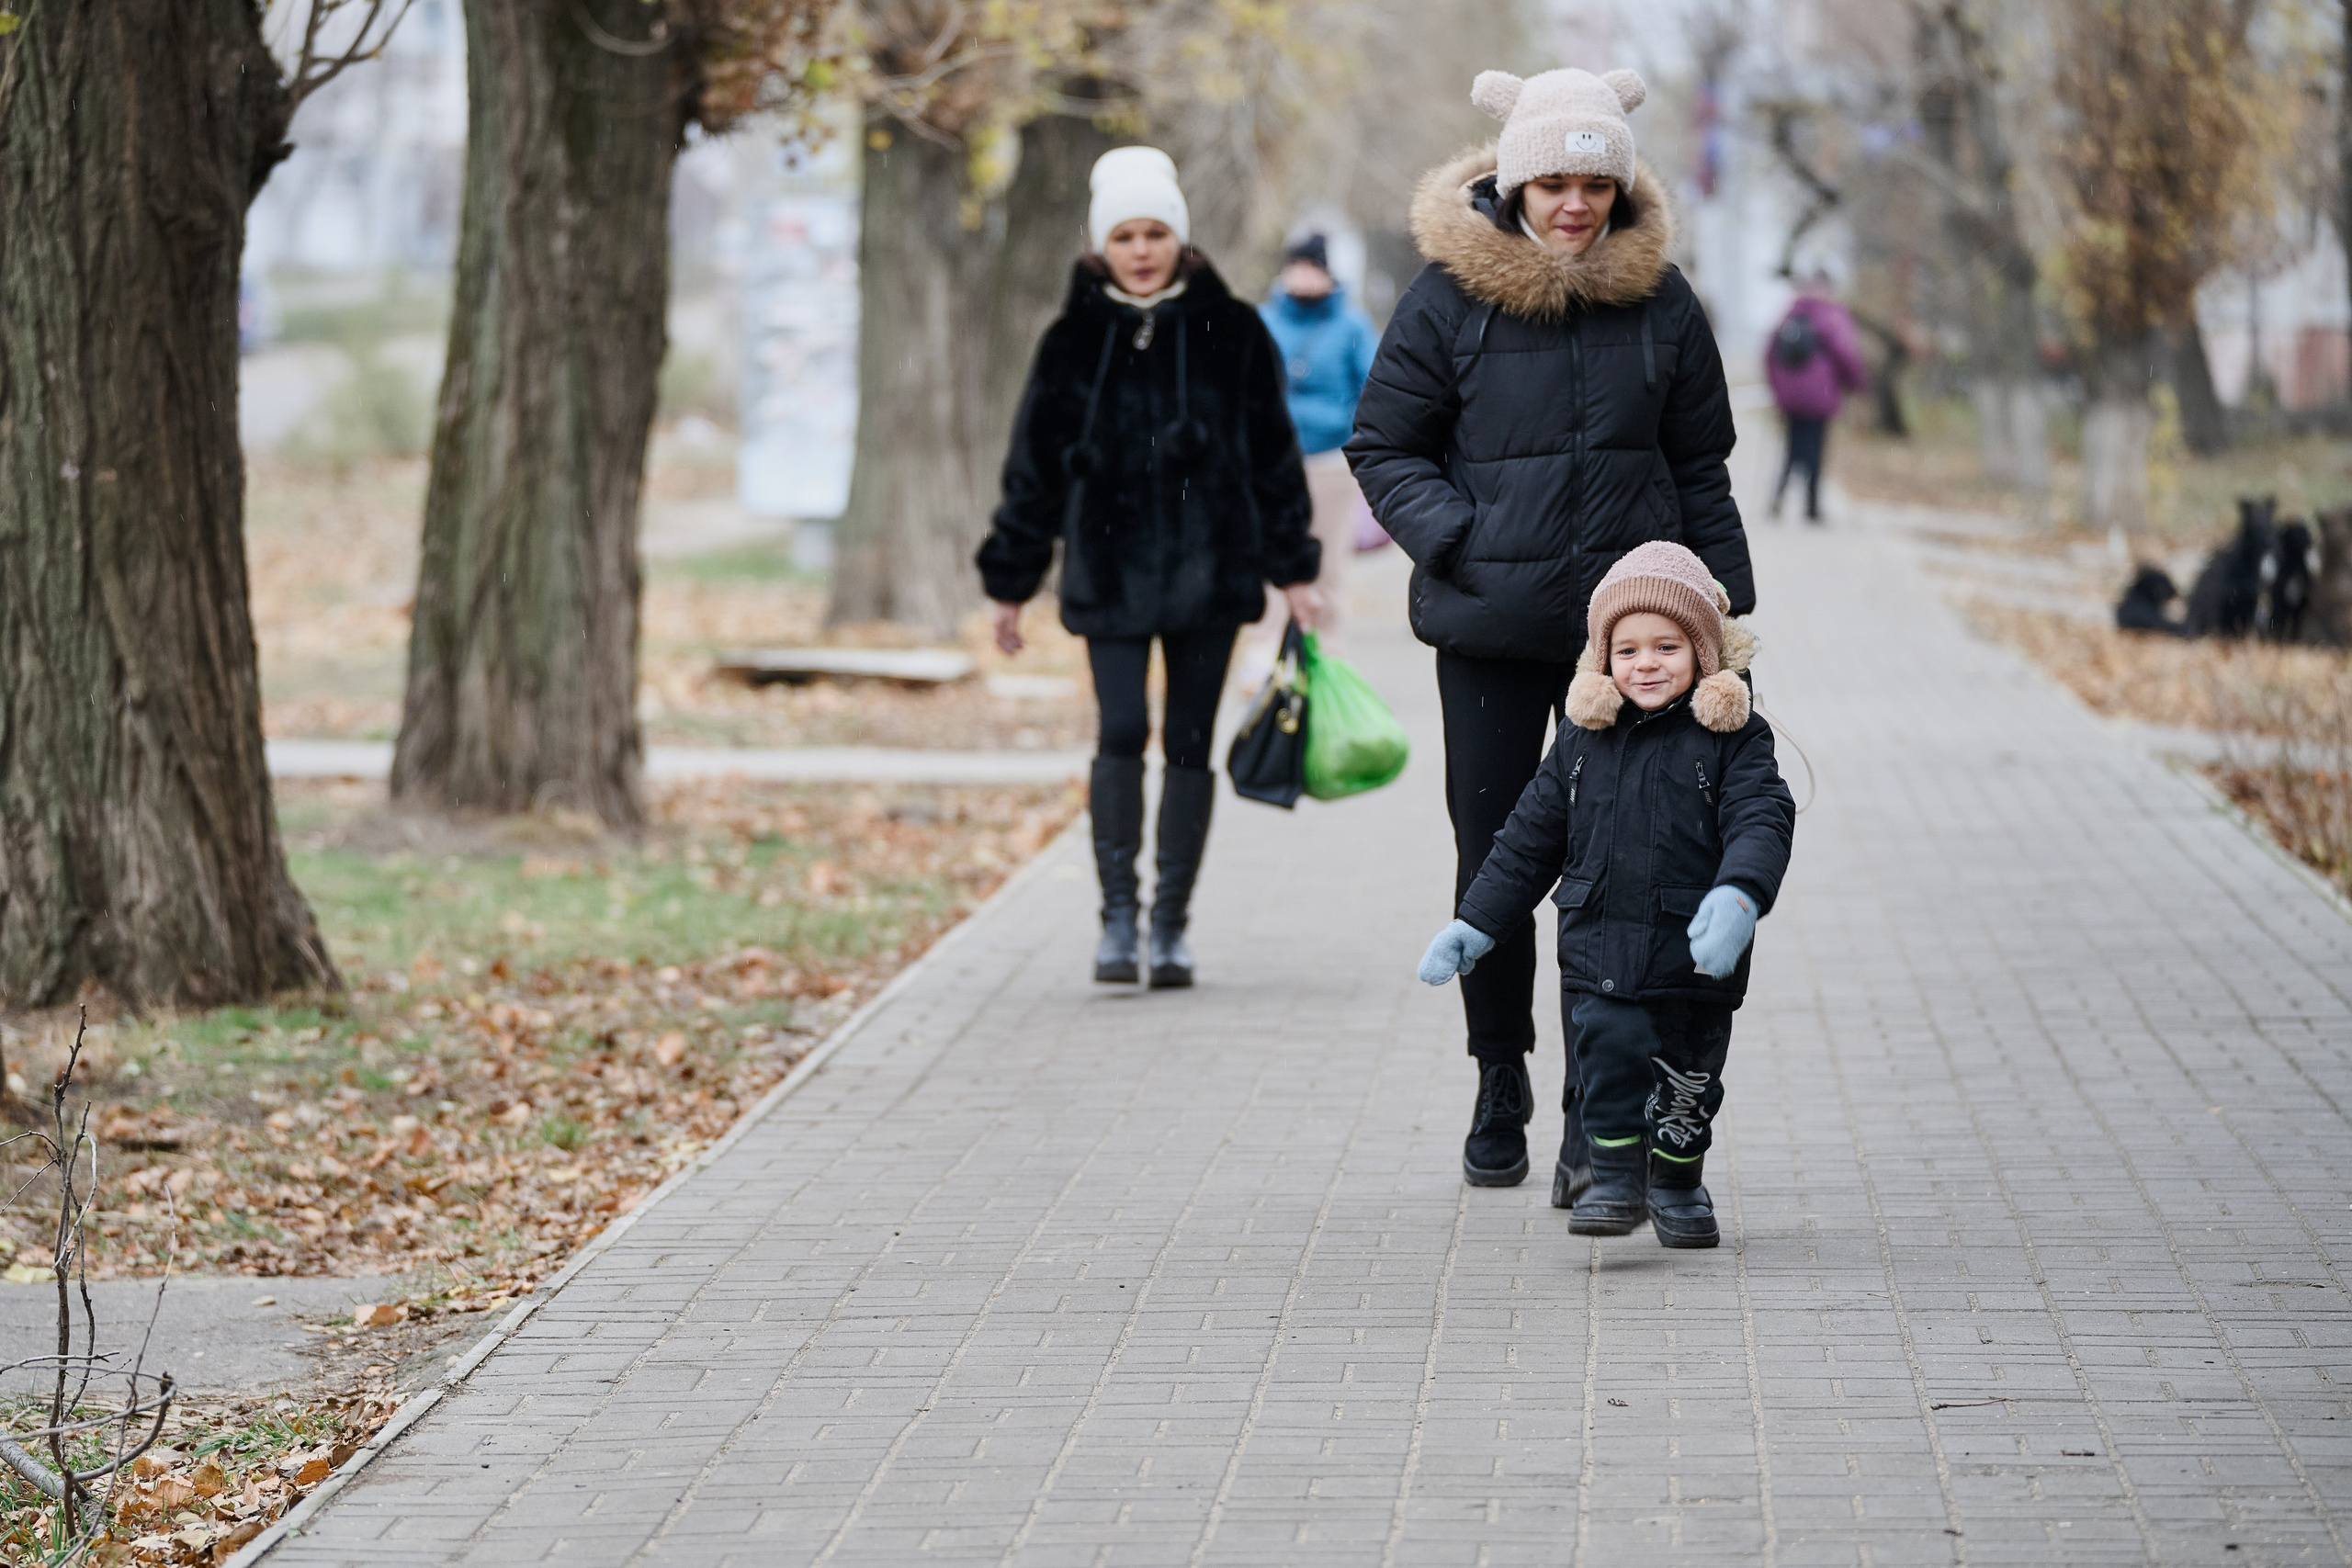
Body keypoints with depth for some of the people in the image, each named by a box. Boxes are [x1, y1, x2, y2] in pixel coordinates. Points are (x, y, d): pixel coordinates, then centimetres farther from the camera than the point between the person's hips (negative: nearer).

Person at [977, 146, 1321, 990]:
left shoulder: (1230, 332, 2)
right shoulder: (1075, 340, 3)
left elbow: (1273, 454, 8)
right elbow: (1034, 465, 9)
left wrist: (1293, 568, 6)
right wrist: (1011, 582, 10)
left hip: (1208, 567, 1)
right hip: (1110, 571, 0)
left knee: (1188, 744, 4)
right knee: (1121, 735, -13)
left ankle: (1172, 922, 13)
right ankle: (1118, 914, -4)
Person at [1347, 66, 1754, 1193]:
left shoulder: (1659, 298, 2)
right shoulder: (1451, 295, -4)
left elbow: (1700, 469, 11)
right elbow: (1383, 448, 3)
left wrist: (1726, 617, 10)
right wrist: (1457, 541, -13)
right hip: (1488, 631, 0)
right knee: (1493, 859, 8)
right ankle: (1499, 1092, 24)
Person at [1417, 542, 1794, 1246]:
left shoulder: (1732, 736, -3)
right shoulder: (1582, 739, 7)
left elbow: (1761, 820, -15)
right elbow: (1531, 838, 13)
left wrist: (1738, 896, -35)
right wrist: (1473, 926, 11)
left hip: (1693, 954, -2)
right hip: (1598, 950, 2)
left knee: (1687, 1081, 9)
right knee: (1607, 1057, -9)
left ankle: (1678, 1183, 30)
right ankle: (1616, 1180, 5)